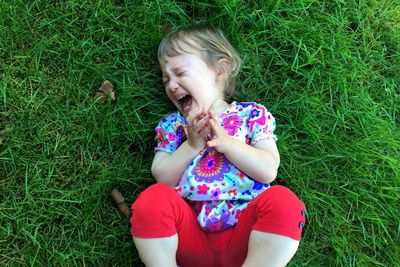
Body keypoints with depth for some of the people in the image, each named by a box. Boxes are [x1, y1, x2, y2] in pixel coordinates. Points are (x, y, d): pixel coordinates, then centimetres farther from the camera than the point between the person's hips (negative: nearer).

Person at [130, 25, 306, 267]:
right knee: (153, 198, -27)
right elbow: (163, 178, 3)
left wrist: (226, 142, -13)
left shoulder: (251, 114, 10)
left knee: (283, 200, -29)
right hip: (190, 233, 1)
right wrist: (192, 144, -8)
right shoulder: (172, 124, 16)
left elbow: (268, 171, -4)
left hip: (242, 234, -1)